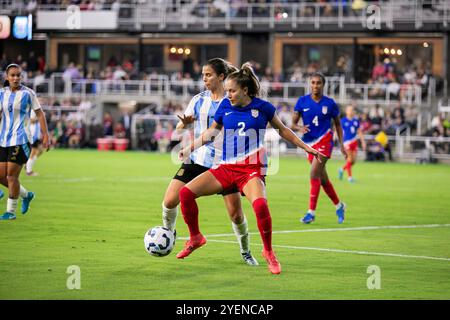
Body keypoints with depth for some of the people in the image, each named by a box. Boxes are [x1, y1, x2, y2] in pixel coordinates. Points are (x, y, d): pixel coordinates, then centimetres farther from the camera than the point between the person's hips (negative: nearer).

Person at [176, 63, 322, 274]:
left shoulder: (262, 107, -3)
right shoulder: (225, 106, 4)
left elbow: (282, 130, 12)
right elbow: (212, 131, 20)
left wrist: (305, 147, 14)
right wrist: (190, 148, 16)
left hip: (252, 169, -4)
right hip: (226, 168, 4)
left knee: (260, 205, -33)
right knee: (186, 193, -11)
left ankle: (268, 252, -9)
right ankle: (195, 238, 11)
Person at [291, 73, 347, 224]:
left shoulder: (330, 103, -3)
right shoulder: (302, 101, 0)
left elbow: (337, 124, 9)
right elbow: (293, 123, 2)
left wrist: (342, 145, 5)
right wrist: (300, 128, -21)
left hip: (324, 141, -4)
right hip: (310, 143, 4)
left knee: (314, 174, -18)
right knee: (323, 179, 12)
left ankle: (311, 212, -15)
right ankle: (339, 205, 32)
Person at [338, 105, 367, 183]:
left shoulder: (356, 121, 9)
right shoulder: (343, 121, -4)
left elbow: (359, 132, 16)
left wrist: (363, 142, 12)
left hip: (354, 142, 5)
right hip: (347, 142, -5)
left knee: (353, 161, 4)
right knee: (349, 159, -10)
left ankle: (342, 169, 29)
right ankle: (350, 177, 0)